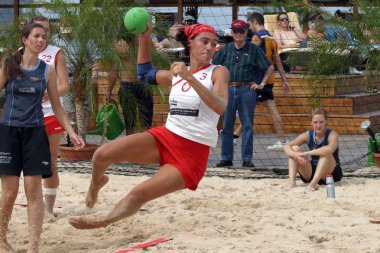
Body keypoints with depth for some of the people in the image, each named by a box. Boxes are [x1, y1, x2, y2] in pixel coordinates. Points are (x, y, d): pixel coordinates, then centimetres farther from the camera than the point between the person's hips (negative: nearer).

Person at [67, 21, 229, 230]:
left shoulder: (217, 72, -6)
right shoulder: (177, 74, 10)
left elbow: (220, 107, -25)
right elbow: (145, 74, 29)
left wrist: (190, 78, -33)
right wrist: (144, 37, 18)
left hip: (192, 154, -5)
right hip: (166, 136, 5)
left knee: (138, 195, -12)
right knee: (103, 154, -12)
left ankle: (102, 221, 14)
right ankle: (96, 183, 21)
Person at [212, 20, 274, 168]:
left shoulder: (254, 50, 2)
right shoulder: (226, 49, 9)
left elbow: (270, 68, 7)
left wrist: (262, 84, 2)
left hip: (247, 90, -2)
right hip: (228, 89, 2)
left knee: (248, 126, 1)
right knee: (226, 126, 5)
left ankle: (247, 159, 6)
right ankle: (226, 158, 12)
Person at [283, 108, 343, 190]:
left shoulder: (332, 135, -15)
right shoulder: (307, 135, -3)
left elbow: (330, 149, -40)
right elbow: (287, 147, -12)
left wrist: (306, 153, -38)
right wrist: (295, 155, -35)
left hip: (331, 173, -4)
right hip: (312, 172, 4)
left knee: (326, 153, -32)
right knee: (294, 148, -12)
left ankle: (313, 183, -41)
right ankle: (292, 182, -26)